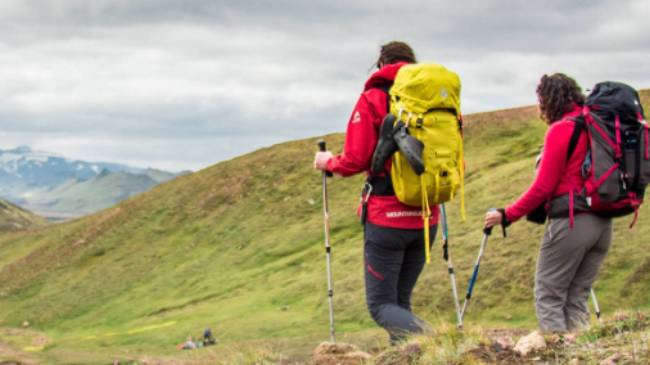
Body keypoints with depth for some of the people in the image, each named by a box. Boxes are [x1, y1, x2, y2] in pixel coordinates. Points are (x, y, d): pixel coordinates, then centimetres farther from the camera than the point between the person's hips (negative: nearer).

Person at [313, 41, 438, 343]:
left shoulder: (373, 98, -5)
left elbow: (355, 160, -11)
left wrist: (328, 162, 10)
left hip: (386, 217, -5)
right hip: (426, 217, 5)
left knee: (382, 304, 1)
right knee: (400, 301, 16)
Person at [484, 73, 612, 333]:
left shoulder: (560, 129, -8)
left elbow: (543, 187, -11)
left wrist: (506, 216, -4)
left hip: (571, 221, -8)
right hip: (603, 222, 8)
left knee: (548, 296, -1)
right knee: (577, 299, 12)